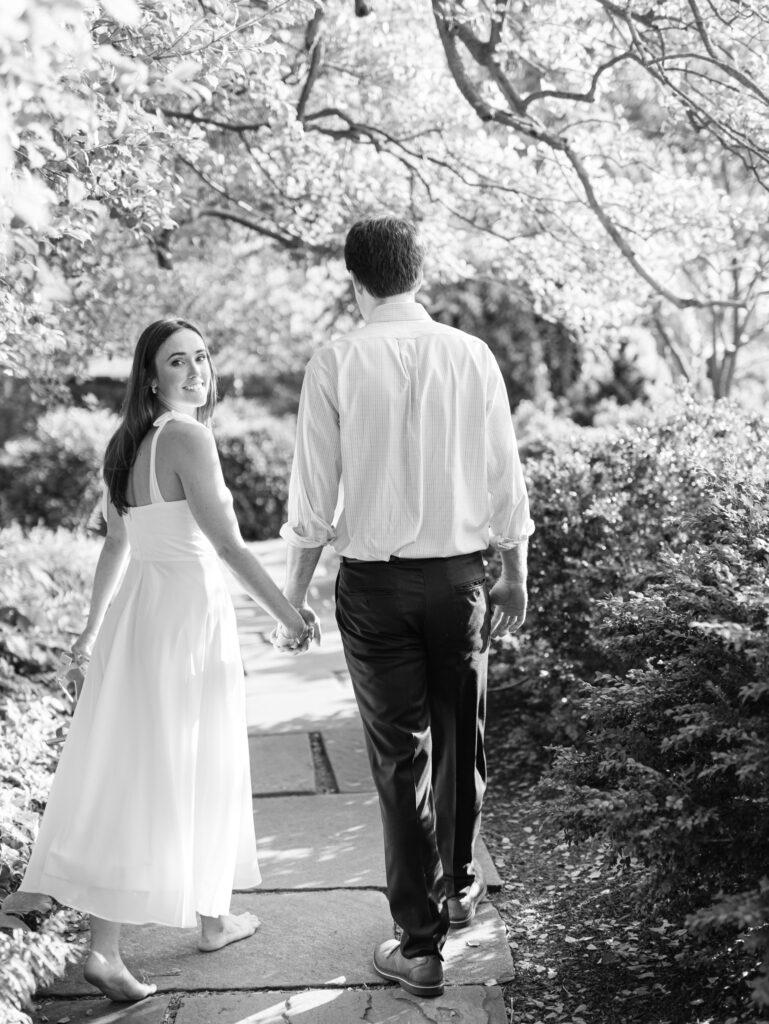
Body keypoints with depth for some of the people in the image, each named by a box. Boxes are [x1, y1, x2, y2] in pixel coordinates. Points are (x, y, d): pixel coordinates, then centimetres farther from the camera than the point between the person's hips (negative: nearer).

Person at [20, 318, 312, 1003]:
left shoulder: (127, 443, 9)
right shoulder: (188, 437, -16)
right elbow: (227, 544, -19)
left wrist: (95, 627, 23)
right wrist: (287, 613, -12)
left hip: (139, 608, 8)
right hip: (189, 612, -8)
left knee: (130, 774, 10)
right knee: (170, 779, 5)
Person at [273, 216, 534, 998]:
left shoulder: (334, 365, -7)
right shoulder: (472, 356, -2)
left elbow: (313, 497, -6)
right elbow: (504, 478, 3)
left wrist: (292, 596, 4)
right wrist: (514, 575, 15)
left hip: (374, 581, -2)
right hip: (459, 574, 2)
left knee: (400, 758, 6)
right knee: (461, 738, 20)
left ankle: (420, 945, 13)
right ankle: (459, 889, 41)